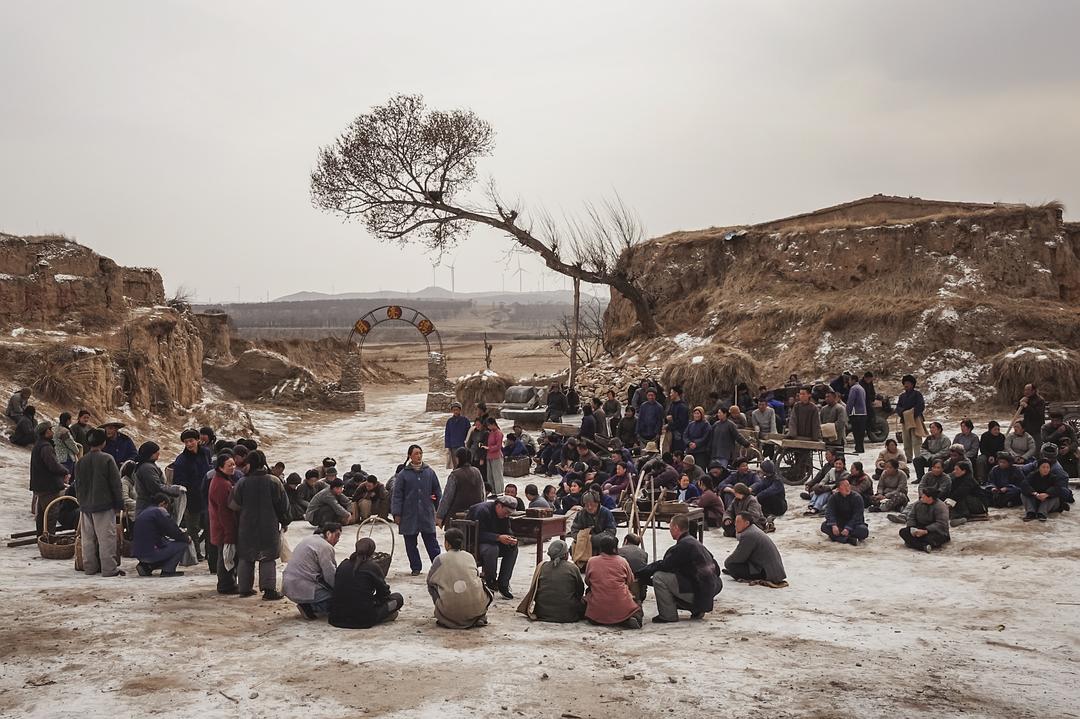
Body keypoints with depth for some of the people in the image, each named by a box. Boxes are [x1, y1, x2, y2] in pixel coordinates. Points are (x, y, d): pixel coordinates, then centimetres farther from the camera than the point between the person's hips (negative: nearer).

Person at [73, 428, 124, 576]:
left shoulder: (81, 461, 6)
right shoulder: (107, 459, -11)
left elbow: (78, 485, 12)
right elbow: (116, 483, -9)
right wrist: (119, 502, -2)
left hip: (86, 506, 6)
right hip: (104, 505, -6)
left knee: (88, 538, 12)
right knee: (106, 536, -4)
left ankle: (90, 567, 18)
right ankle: (109, 568, -5)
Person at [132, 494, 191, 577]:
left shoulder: (143, 512, 19)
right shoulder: (160, 511, -9)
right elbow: (173, 531, -11)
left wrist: (178, 531, 22)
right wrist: (187, 539, 6)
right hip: (151, 553, -9)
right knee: (182, 544, -1)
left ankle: (145, 566, 17)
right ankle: (168, 570, -4)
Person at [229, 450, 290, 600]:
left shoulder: (242, 483, -9)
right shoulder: (274, 482, -9)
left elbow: (233, 505, -2)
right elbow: (284, 504, -1)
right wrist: (284, 522, 12)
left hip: (247, 528, 1)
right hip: (269, 528, -1)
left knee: (245, 558, 15)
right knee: (268, 559, 4)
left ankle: (245, 588, 20)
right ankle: (269, 589, -3)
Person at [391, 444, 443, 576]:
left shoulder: (430, 472, 5)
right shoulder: (403, 475, -1)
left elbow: (437, 492, 11)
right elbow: (396, 495, 0)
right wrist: (397, 514, -5)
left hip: (427, 514, 0)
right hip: (409, 516, 0)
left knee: (431, 542, 2)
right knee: (411, 544, 7)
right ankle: (415, 568, 19)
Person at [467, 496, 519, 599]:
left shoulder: (504, 514, 2)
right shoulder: (483, 510, -24)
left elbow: (507, 531, 6)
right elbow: (479, 534, -30)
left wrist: (511, 538, -18)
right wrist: (499, 538, -39)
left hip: (493, 541, 8)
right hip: (475, 543, -8)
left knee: (513, 548, -12)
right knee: (492, 548, -36)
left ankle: (503, 584, -10)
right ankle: (490, 580, -13)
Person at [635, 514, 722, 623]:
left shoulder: (684, 546, -17)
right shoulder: (694, 542, 13)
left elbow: (663, 565, -18)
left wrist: (639, 573, -7)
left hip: (697, 592, -10)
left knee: (659, 577, -13)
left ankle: (668, 616, -2)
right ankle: (697, 610, 19)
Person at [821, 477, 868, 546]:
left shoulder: (857, 497, -11)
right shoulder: (834, 497, -3)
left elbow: (857, 516, -19)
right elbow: (829, 512, -15)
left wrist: (848, 528, -32)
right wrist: (833, 525, -34)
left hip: (854, 524, -2)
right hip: (839, 523, 2)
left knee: (864, 531, -33)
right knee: (824, 526, -26)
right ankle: (847, 539, -37)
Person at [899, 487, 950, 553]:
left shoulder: (940, 506, -16)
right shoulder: (917, 504, 5)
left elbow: (941, 524, -24)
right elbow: (911, 517, 6)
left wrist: (925, 531, -31)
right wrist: (911, 528, -16)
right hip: (919, 529, 6)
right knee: (903, 532, -20)